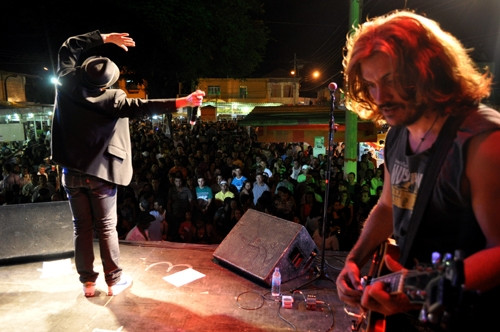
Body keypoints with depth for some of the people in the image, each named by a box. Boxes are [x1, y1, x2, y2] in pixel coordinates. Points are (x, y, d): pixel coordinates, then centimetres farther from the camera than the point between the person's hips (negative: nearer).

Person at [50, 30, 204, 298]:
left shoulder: (67, 83, -4)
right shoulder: (112, 98, -17)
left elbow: (68, 48, 9)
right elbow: (142, 107, -28)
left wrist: (104, 37, 5)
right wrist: (183, 102, -34)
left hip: (72, 173, 4)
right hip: (101, 173, -4)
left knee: (82, 227, 11)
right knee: (106, 227, 6)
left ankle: (87, 282, 20)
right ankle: (114, 280, 16)